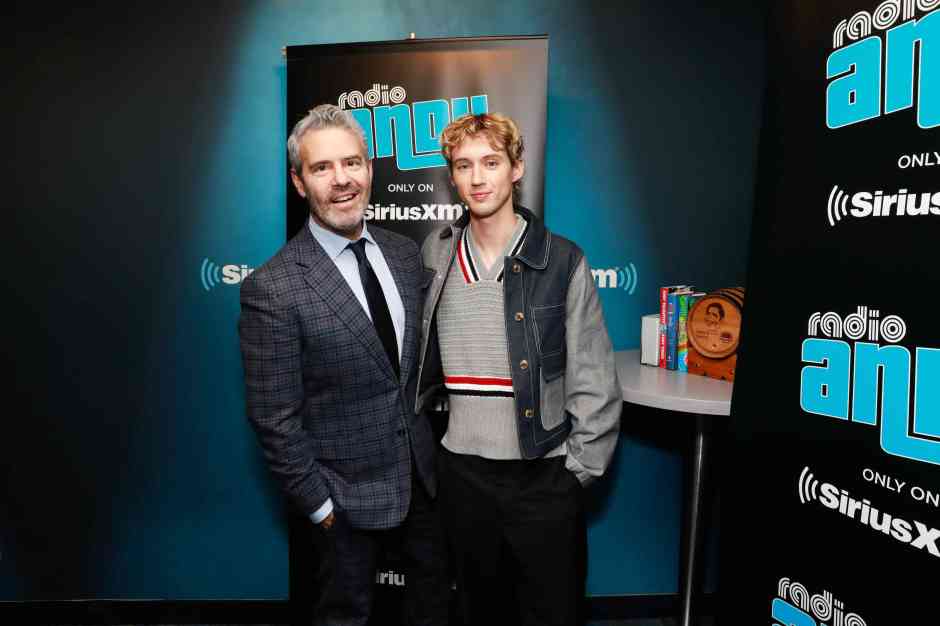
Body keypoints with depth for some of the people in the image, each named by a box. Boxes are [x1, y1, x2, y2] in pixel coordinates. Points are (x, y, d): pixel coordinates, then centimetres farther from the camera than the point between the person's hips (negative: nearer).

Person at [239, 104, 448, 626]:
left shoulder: (405, 254, -2)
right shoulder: (272, 288, -21)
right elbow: (274, 417, -16)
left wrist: (439, 444, 8)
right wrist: (317, 501, -10)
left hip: (425, 471, 5)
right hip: (348, 490, -5)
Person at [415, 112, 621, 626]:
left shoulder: (562, 261, -9)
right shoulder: (436, 258, 1)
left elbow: (594, 380, -7)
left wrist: (580, 467, -8)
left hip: (545, 474, -3)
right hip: (463, 471, 3)